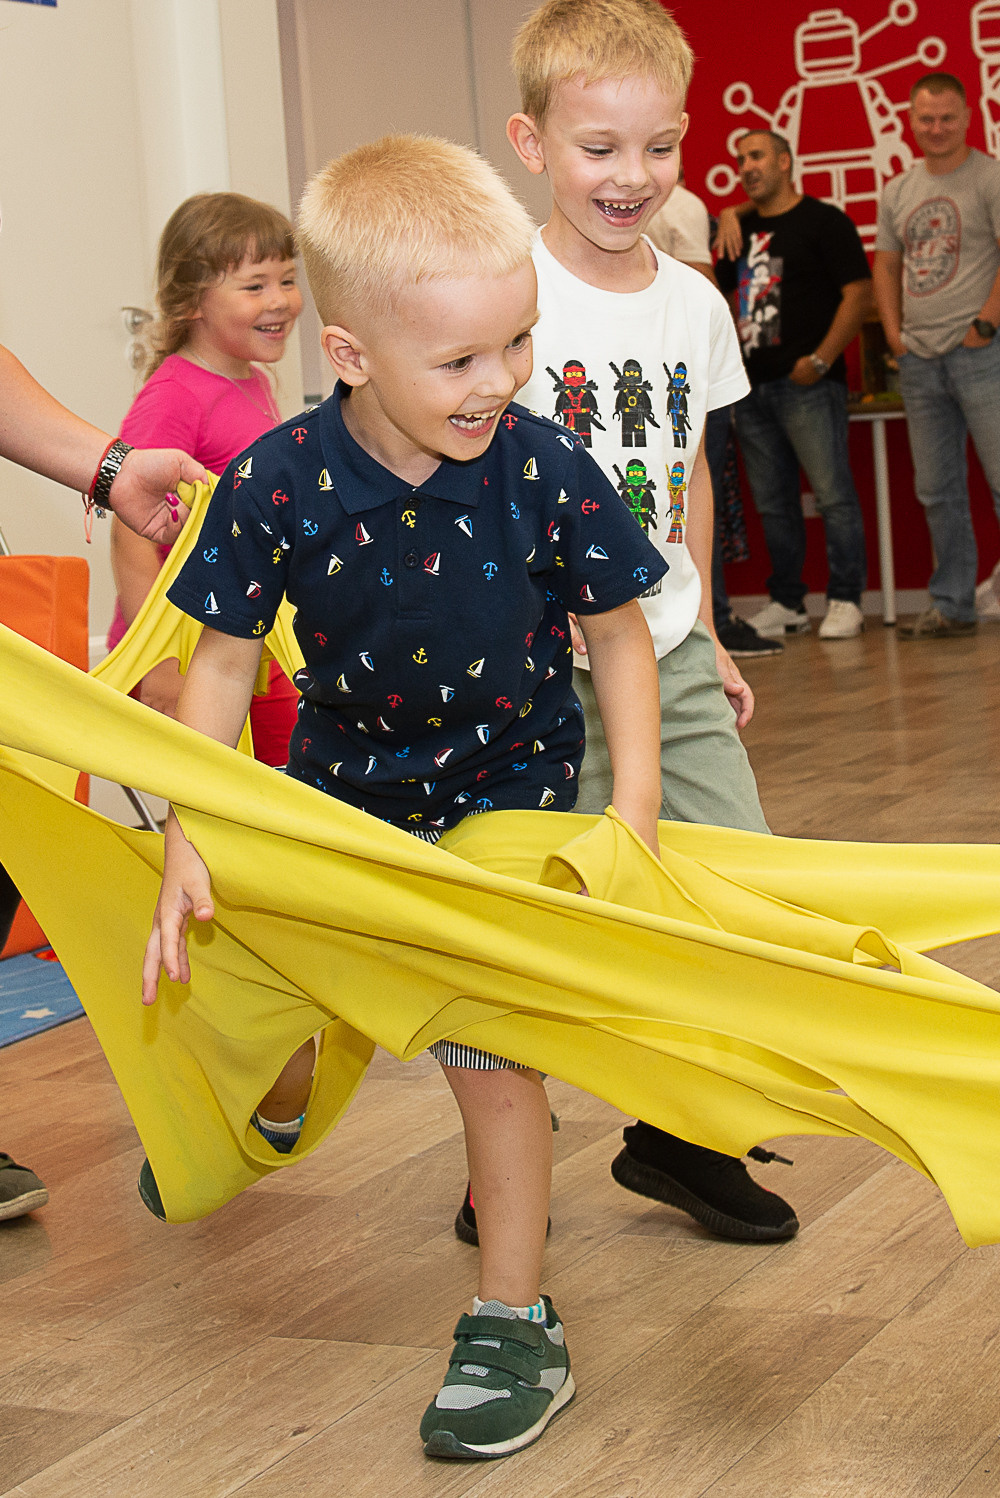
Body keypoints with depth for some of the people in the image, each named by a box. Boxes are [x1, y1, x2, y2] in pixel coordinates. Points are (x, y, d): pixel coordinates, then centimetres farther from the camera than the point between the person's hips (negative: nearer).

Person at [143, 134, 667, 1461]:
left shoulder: (544, 471, -22)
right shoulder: (279, 484, -22)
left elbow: (618, 635, -8)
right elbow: (225, 664, -11)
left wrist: (635, 803, -16)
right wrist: (188, 841, -18)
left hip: (508, 792, -2)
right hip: (343, 779, 2)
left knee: (493, 1049, -6)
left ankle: (515, 1326, 12)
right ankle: (271, 1112, 60)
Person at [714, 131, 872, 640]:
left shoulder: (823, 221, -1)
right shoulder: (740, 231, 17)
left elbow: (859, 294, -7)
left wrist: (820, 360, -14)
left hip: (806, 384, -7)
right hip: (751, 384, 7)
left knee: (833, 493, -8)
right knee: (772, 502, 9)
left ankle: (844, 602, -4)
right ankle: (786, 603, 16)